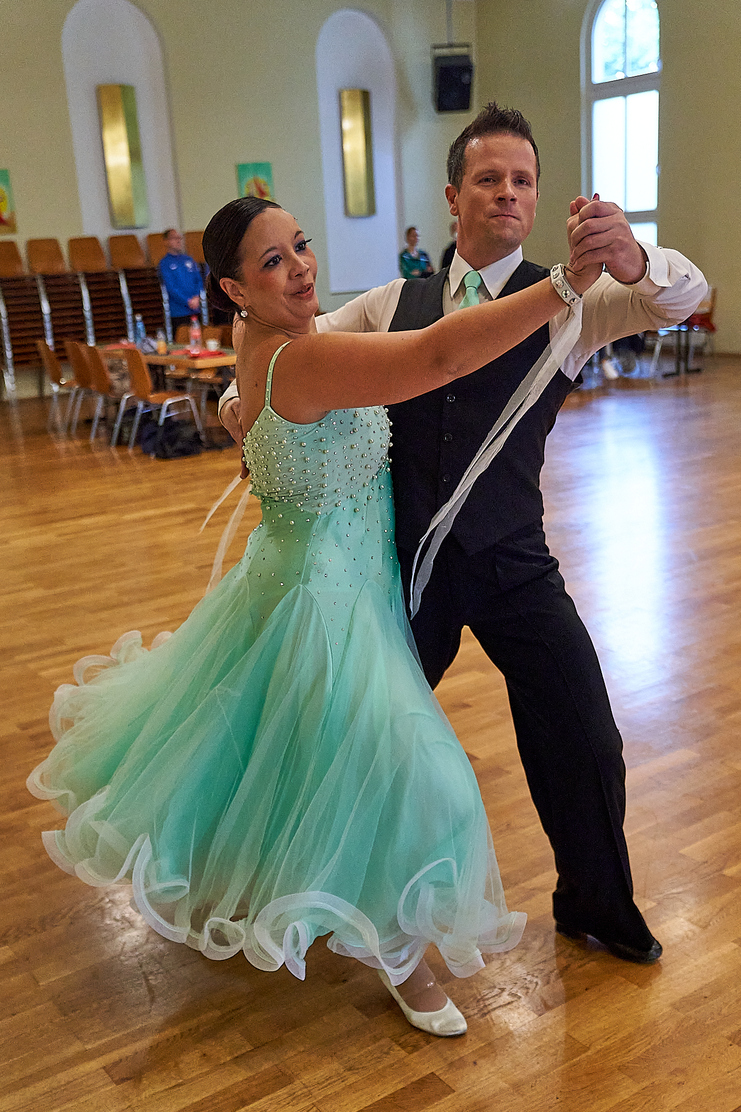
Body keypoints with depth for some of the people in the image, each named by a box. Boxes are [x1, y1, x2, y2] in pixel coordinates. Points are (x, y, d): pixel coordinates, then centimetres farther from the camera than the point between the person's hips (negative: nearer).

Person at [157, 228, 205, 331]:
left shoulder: (188, 259, 15)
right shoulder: (164, 263, 0)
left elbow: (199, 280, 11)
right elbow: (170, 288, -9)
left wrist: (197, 297, -8)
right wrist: (188, 301, -16)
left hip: (195, 310, 5)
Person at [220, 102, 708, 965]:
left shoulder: (564, 302, -3)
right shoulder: (395, 304, 4)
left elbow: (682, 295, -21)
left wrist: (629, 258, -44)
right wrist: (244, 395, -4)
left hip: (513, 565, -1)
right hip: (407, 563, 2)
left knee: (584, 739, 1)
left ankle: (596, 904, 31)